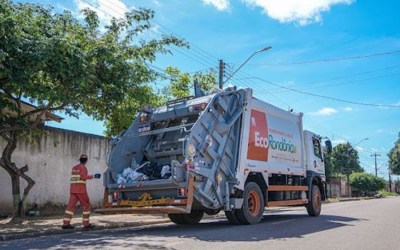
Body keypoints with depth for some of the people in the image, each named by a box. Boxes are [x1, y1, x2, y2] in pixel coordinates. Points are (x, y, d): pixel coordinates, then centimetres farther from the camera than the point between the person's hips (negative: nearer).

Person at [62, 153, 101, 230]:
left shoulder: (74, 168, 16)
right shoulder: (83, 167, -6)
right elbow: (84, 177, -19)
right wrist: (93, 176, -15)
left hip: (73, 189, 7)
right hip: (81, 190, -7)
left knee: (71, 205, 4)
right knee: (86, 205, 2)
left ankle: (66, 223, -1)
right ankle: (86, 224, 2)